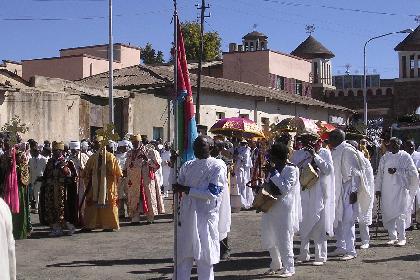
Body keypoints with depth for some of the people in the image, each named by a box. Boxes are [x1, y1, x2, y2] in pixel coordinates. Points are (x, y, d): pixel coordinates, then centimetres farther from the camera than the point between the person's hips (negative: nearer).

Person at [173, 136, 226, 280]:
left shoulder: (218, 166, -6)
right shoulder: (187, 165, 11)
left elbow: (212, 193, -15)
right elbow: (176, 184, 17)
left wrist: (186, 189, -15)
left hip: (206, 217, -5)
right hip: (186, 215, 5)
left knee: (205, 258, 4)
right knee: (183, 257, 9)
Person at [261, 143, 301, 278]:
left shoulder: (291, 169, -12)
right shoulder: (274, 168, 11)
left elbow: (285, 188, -21)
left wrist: (274, 173, -21)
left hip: (284, 210, -8)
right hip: (271, 208, 8)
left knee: (284, 239, -3)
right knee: (269, 238, 14)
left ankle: (289, 268, 10)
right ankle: (276, 265, 29)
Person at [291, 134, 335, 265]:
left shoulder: (324, 153, 1)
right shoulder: (298, 154, 9)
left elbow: (328, 169, -10)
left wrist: (315, 156, -13)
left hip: (319, 195, -3)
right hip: (303, 194, 3)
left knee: (319, 225, -2)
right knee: (303, 225, 8)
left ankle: (321, 256, 4)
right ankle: (304, 255, 18)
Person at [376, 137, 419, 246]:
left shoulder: (405, 156, 0)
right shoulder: (385, 157, 11)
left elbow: (412, 172, -4)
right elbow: (380, 174, 15)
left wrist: (396, 171, -13)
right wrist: (378, 188, 11)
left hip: (400, 188, -4)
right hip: (387, 190, 4)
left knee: (400, 214, -10)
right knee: (388, 214, 2)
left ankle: (402, 238, -3)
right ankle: (392, 237, 12)